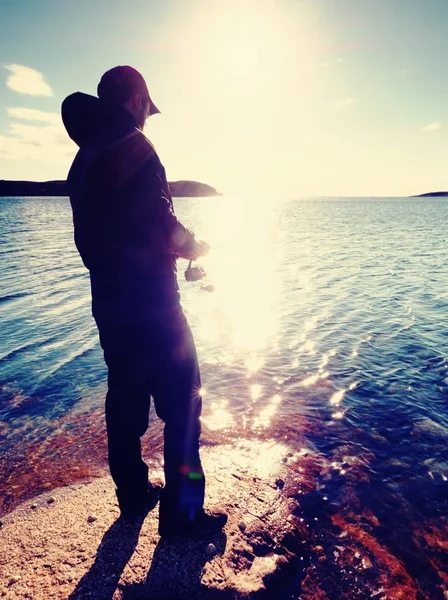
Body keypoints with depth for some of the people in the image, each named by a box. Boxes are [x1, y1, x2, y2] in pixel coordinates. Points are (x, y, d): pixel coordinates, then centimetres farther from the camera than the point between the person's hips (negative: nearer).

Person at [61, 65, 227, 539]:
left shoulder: (83, 159, 16)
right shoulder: (132, 147, -11)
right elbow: (160, 224, -22)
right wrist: (196, 246, -1)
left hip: (108, 301, 9)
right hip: (148, 301, -9)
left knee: (125, 398, 16)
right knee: (182, 401, 1)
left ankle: (133, 493, 31)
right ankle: (182, 512, 11)